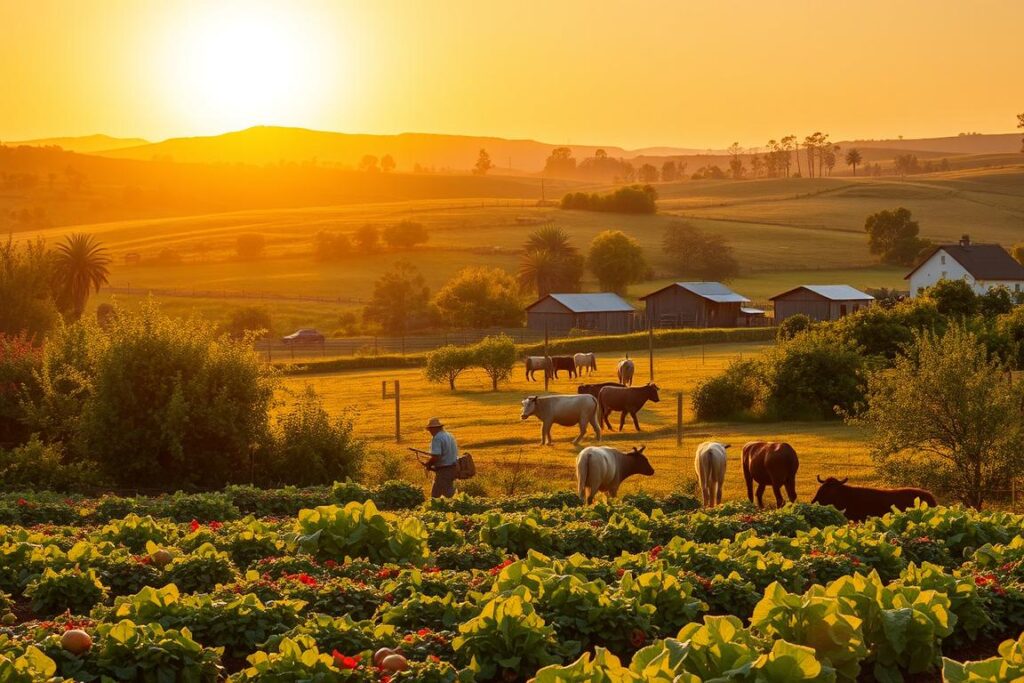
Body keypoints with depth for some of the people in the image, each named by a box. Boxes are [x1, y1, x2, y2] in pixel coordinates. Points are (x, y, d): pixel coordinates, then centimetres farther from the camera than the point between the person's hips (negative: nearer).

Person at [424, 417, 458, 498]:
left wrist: (427, 464, -7)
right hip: (453, 468, 10)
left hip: (444, 471, -10)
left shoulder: (437, 438, -16)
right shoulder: (450, 436, 13)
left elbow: (435, 457, -26)